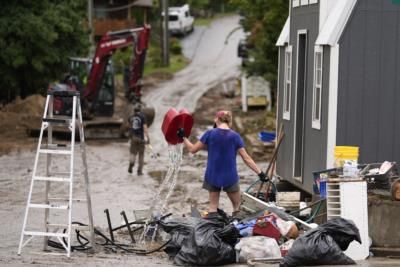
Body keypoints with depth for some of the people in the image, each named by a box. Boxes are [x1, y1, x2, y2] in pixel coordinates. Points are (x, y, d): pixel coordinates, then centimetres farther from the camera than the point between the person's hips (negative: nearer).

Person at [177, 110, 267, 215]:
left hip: (212, 176, 1)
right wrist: (260, 172, -4)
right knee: (237, 206, 13)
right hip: (230, 178, -1)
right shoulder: (235, 136, -6)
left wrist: (183, 137, 15)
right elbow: (246, 158, -8)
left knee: (213, 207, 9)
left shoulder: (210, 134, -6)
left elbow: (193, 149, 1)